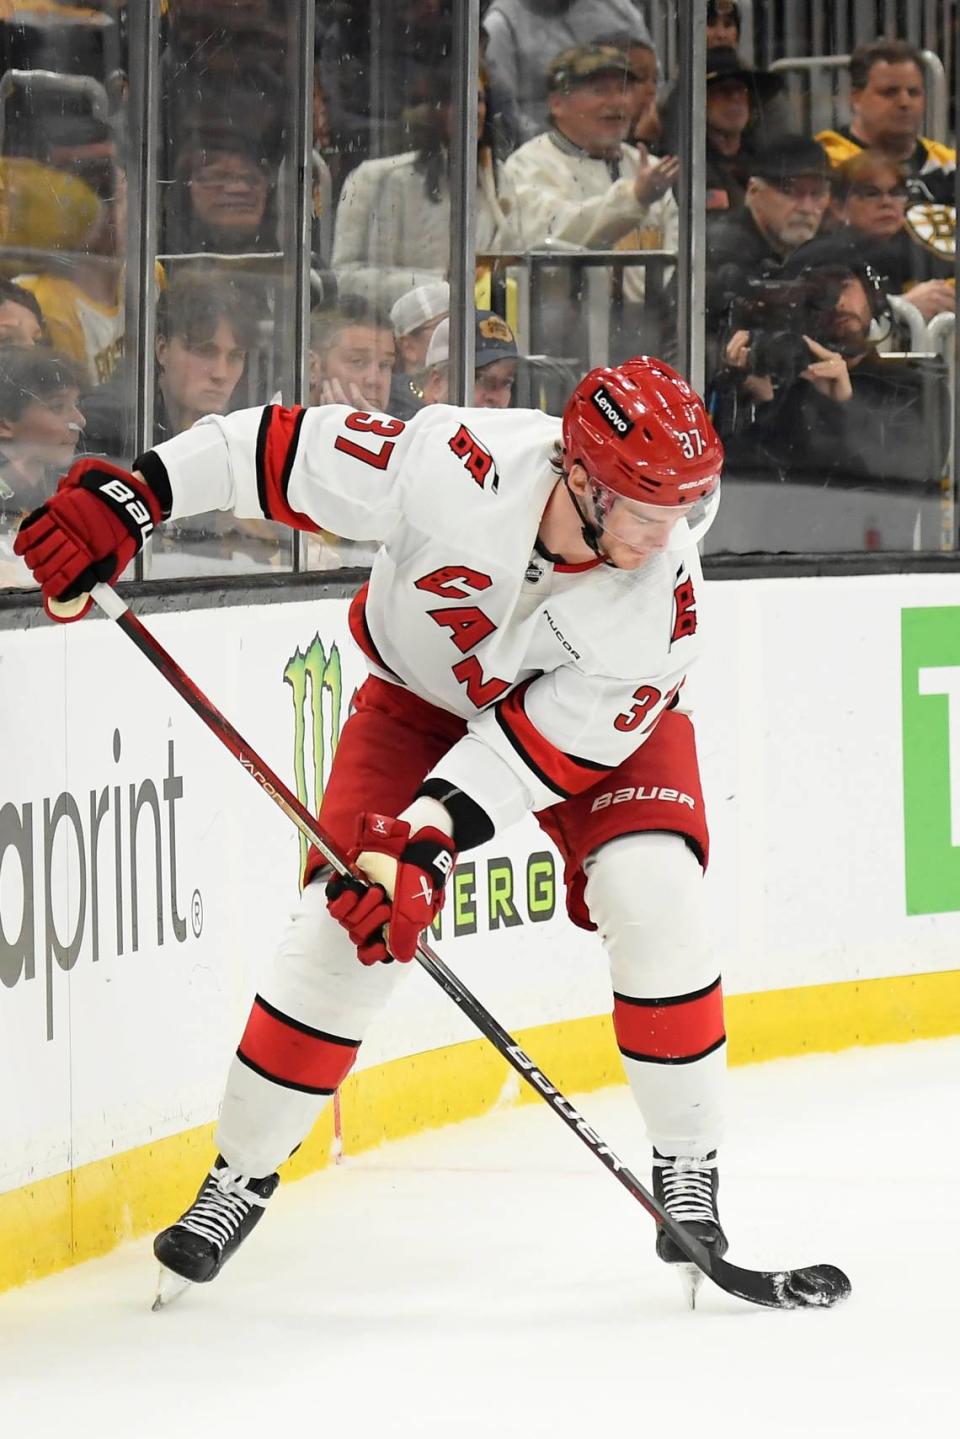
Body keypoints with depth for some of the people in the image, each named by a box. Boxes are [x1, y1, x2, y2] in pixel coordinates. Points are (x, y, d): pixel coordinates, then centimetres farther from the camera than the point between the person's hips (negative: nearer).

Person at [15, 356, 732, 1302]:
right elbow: (282, 450, -28)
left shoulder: (661, 596, -34)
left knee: (653, 896, -22)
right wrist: (125, 500, -32)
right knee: (346, 920, -12)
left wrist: (426, 842, -38)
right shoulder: (454, 468, -38)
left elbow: (549, 741, -31)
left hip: (593, 712, 0)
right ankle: (240, 1174, 5)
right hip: (422, 693, 0)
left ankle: (687, 1171, -5)